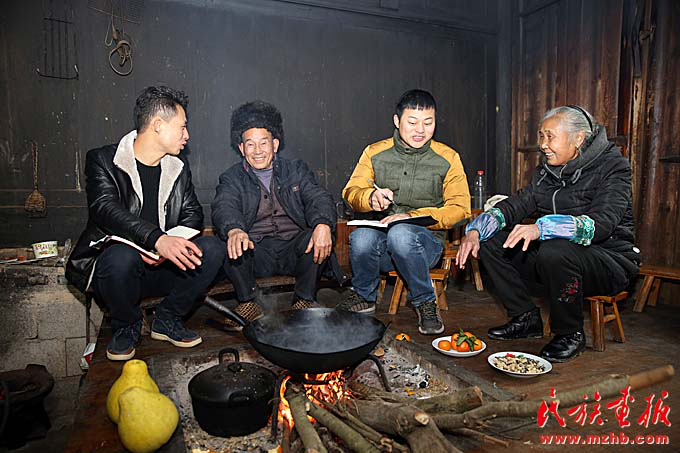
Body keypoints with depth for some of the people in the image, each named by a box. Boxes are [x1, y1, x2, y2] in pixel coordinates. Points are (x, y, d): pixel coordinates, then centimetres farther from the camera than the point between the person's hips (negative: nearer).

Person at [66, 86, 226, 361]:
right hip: (111, 265, -4)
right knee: (123, 255, -37)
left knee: (213, 248, -20)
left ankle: (167, 319, 0)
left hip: (162, 266, 4)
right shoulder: (103, 160, -7)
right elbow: (106, 209, -24)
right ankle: (126, 328, -4)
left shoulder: (178, 166, 9)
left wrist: (173, 244, -18)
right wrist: (158, 239, -42)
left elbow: (193, 212, 6)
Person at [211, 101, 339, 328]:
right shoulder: (232, 178, 8)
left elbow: (319, 198, -5)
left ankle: (304, 299, -8)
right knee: (228, 243, -28)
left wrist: (323, 225, -30)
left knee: (320, 234, -28)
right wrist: (234, 230, -39)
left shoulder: (296, 170, 11)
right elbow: (224, 207, -13)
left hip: (294, 250, 1)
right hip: (255, 252, 0)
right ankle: (249, 301, -7)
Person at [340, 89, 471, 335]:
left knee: (401, 234, -36)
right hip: (381, 241, 2)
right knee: (361, 237, -33)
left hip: (426, 240, -1)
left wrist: (412, 216, -18)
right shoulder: (375, 153, 8)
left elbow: (460, 208, -4)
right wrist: (371, 197, -25)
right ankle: (364, 297, -1)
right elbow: (351, 191, 1)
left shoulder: (448, 158, 4)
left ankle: (425, 302, -9)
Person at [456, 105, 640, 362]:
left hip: (609, 261, -6)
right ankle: (526, 319, 5)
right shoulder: (548, 169, 8)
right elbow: (518, 203, 3)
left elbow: (600, 223, -29)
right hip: (550, 251, 7)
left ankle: (571, 334, -11)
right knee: (490, 241, -6)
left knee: (554, 252, -38)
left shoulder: (612, 166, -13)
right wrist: (476, 230, -15)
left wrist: (541, 228, -44)